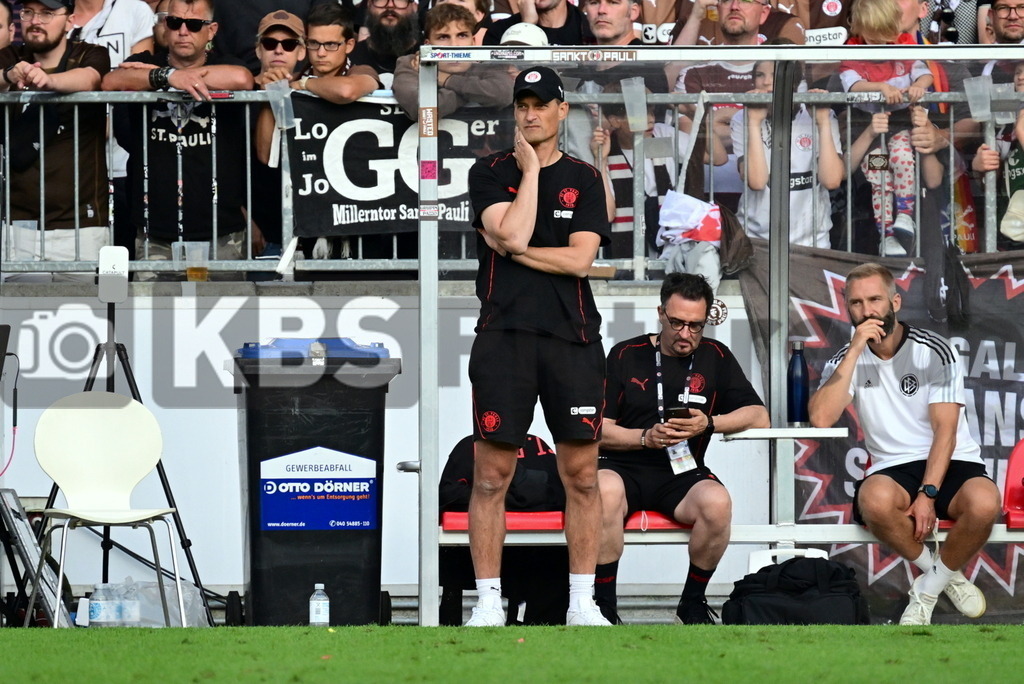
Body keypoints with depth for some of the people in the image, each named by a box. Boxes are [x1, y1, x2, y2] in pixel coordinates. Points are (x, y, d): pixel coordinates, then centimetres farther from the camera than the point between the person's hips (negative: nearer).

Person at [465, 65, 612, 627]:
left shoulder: (584, 180, 10)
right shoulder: (490, 173, 7)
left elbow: (580, 259, -2)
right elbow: (512, 233, -11)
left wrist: (512, 249, -5)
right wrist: (530, 167, -4)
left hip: (572, 336, 1)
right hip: (504, 333, -1)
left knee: (581, 474, 1)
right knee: (491, 475, -4)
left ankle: (582, 602, 7)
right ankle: (489, 603, 1)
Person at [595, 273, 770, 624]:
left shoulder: (715, 357, 13)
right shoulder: (626, 355, 7)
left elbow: (758, 416, 9)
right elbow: (598, 430, 2)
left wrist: (710, 424, -8)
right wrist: (646, 437, -16)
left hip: (682, 474, 2)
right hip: (625, 468, -2)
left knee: (717, 502, -32)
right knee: (605, 491, -38)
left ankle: (693, 602, -8)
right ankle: (604, 606, -25)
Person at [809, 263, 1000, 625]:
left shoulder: (934, 351, -1)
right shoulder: (845, 361, 5)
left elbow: (945, 430, -8)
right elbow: (821, 418, -14)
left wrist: (928, 494, -20)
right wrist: (856, 350, -16)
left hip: (952, 464, -1)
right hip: (893, 470, 1)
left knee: (983, 502, -36)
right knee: (875, 499, -37)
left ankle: (930, 584, -6)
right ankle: (941, 576, -9)